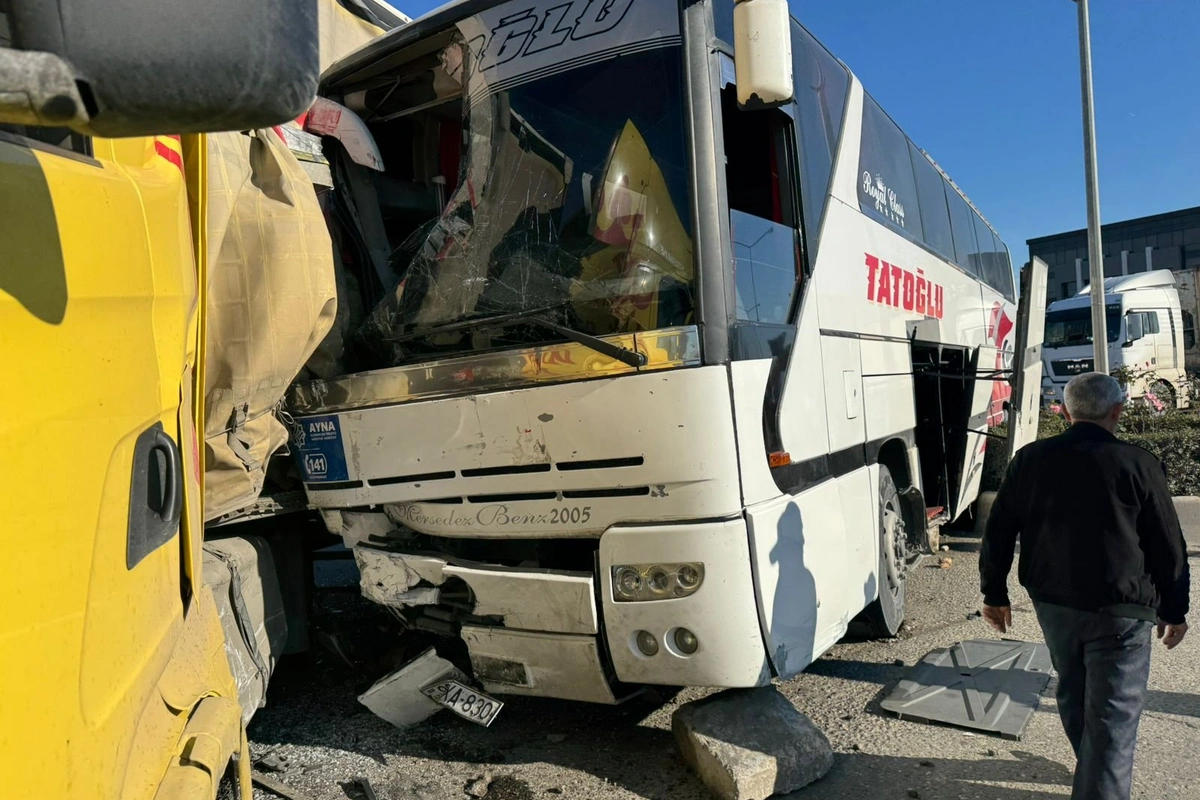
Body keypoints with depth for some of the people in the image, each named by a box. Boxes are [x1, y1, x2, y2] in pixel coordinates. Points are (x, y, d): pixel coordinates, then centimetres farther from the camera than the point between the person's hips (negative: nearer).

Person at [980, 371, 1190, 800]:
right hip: (1120, 611, -4)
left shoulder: (1030, 459, 0)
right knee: (1112, 717, 1)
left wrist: (994, 592, 12)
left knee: (1073, 696, 24)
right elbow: (1169, 546, -3)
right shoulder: (1139, 465, -9)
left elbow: (998, 530, 3)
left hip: (1051, 602, 5)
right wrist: (1174, 609, 10)